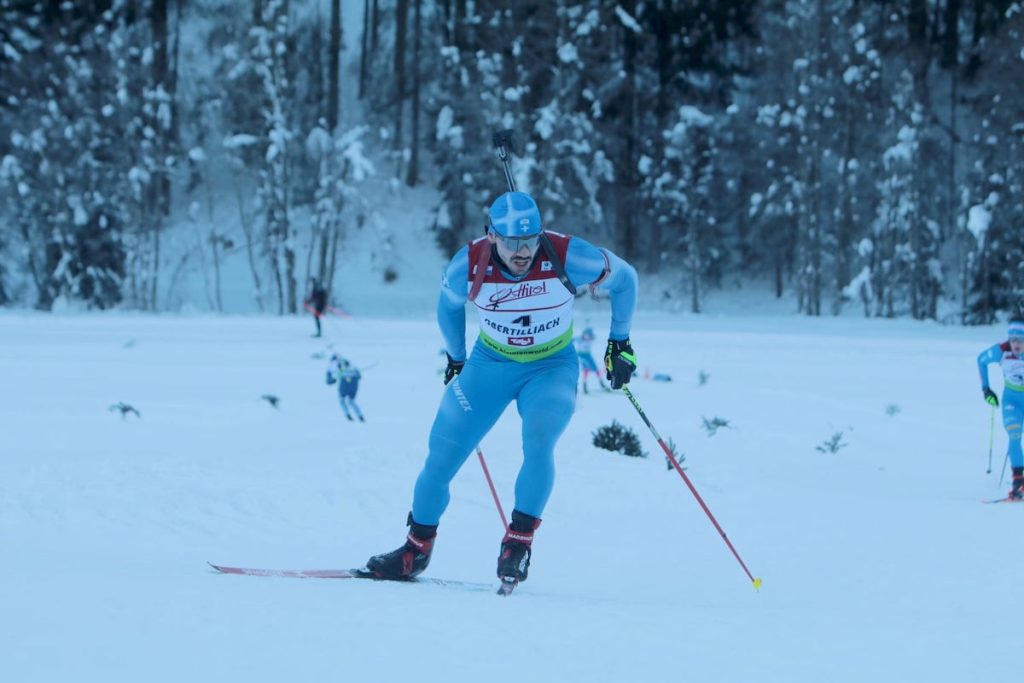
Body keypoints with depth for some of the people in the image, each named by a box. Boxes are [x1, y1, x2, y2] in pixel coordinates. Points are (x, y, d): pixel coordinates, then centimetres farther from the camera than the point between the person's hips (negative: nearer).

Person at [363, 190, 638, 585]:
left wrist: (620, 342, -2)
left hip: (552, 367, -2)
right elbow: (449, 305, 4)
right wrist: (455, 358, 15)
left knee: (538, 441, -30)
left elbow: (623, 278, -7)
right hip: (490, 362, 2)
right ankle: (417, 548, 18)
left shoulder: (565, 257, -26)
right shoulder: (469, 265, -21)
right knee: (443, 452, -1)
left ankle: (520, 539, -16)